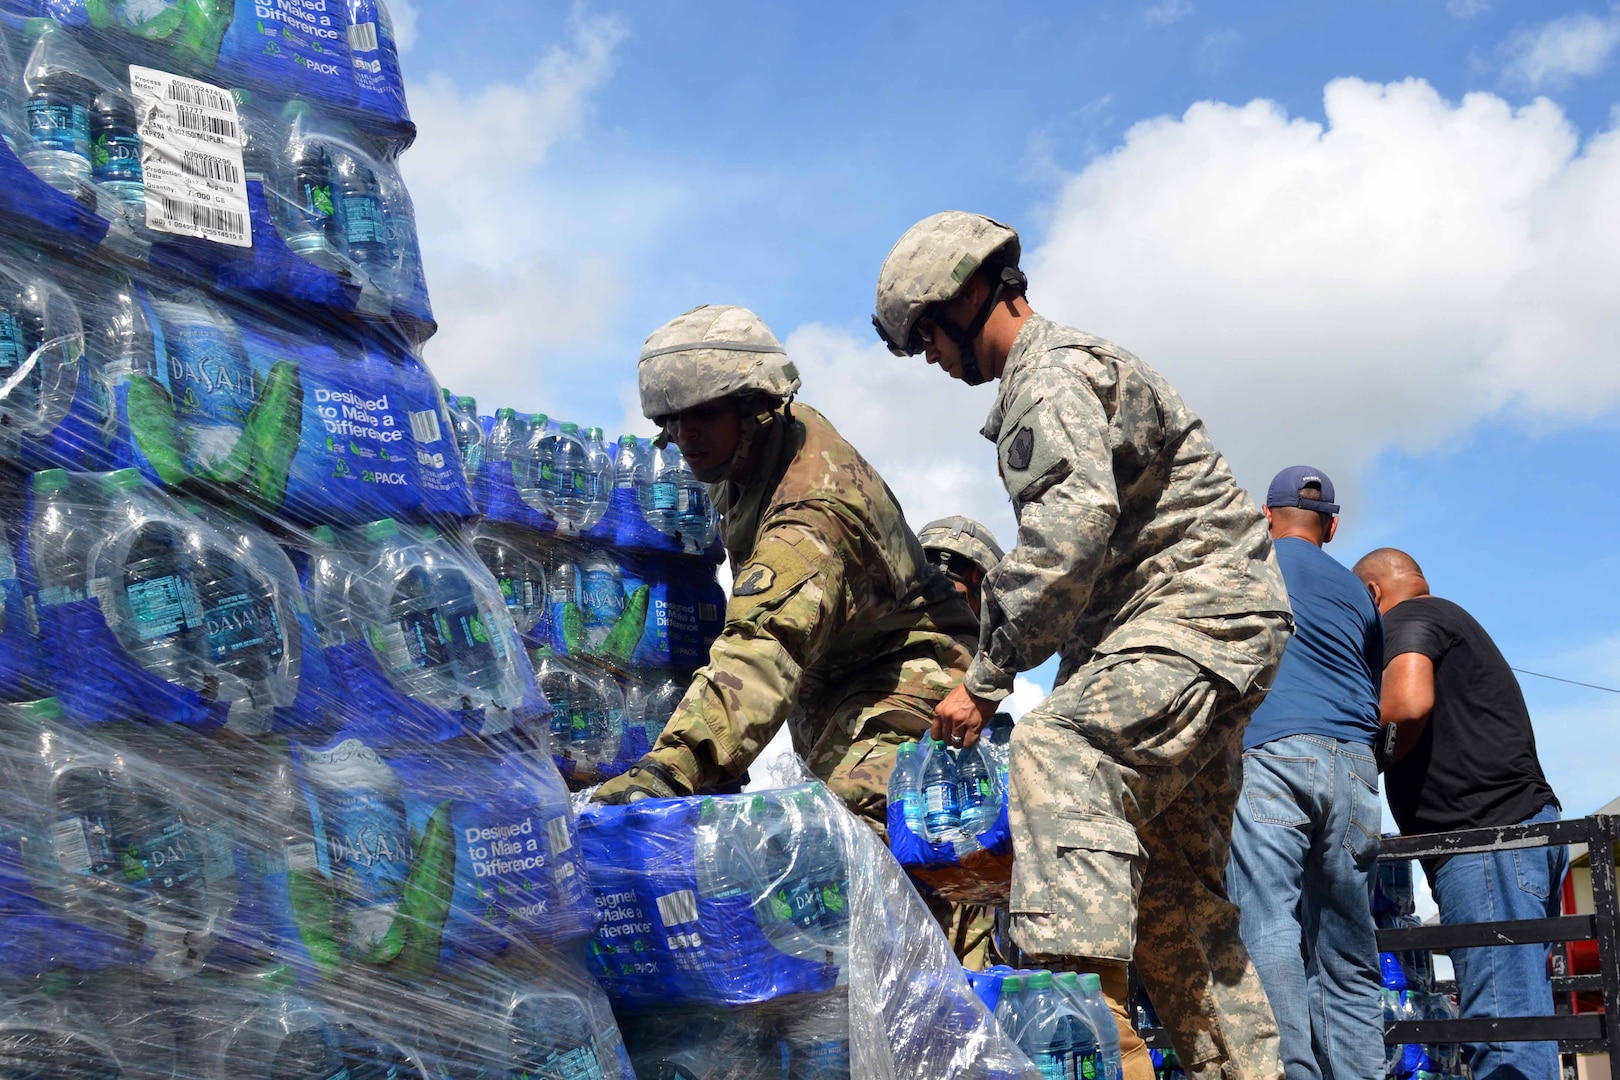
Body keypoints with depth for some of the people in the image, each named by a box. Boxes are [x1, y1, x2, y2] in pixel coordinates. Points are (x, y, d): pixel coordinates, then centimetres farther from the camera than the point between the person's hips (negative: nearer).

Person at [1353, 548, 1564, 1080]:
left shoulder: (1405, 618, 2)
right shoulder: (1458, 625, 32)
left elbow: (1409, 703, -17)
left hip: (1487, 835, -10)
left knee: (1502, 1020, -17)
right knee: (1519, 1014, 6)